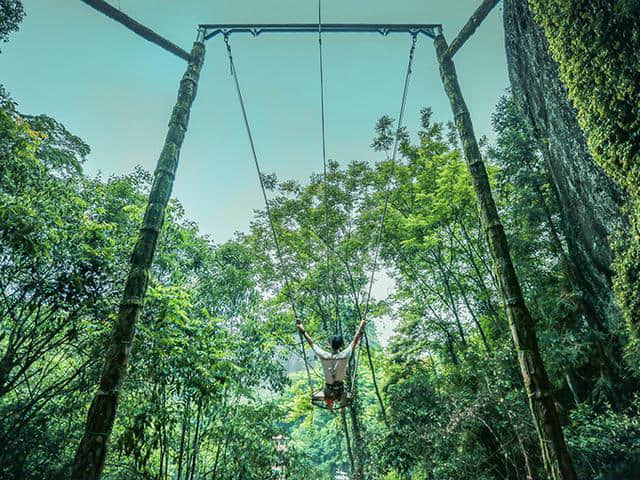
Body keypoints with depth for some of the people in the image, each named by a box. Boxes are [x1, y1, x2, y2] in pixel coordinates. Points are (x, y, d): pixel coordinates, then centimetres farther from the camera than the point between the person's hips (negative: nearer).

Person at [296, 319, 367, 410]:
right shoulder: (345, 356, -26)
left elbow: (312, 343, -12)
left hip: (328, 390, 0)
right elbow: (355, 341, -14)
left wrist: (303, 331, -1)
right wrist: (361, 327, -4)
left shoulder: (324, 356, -24)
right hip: (340, 389, 0)